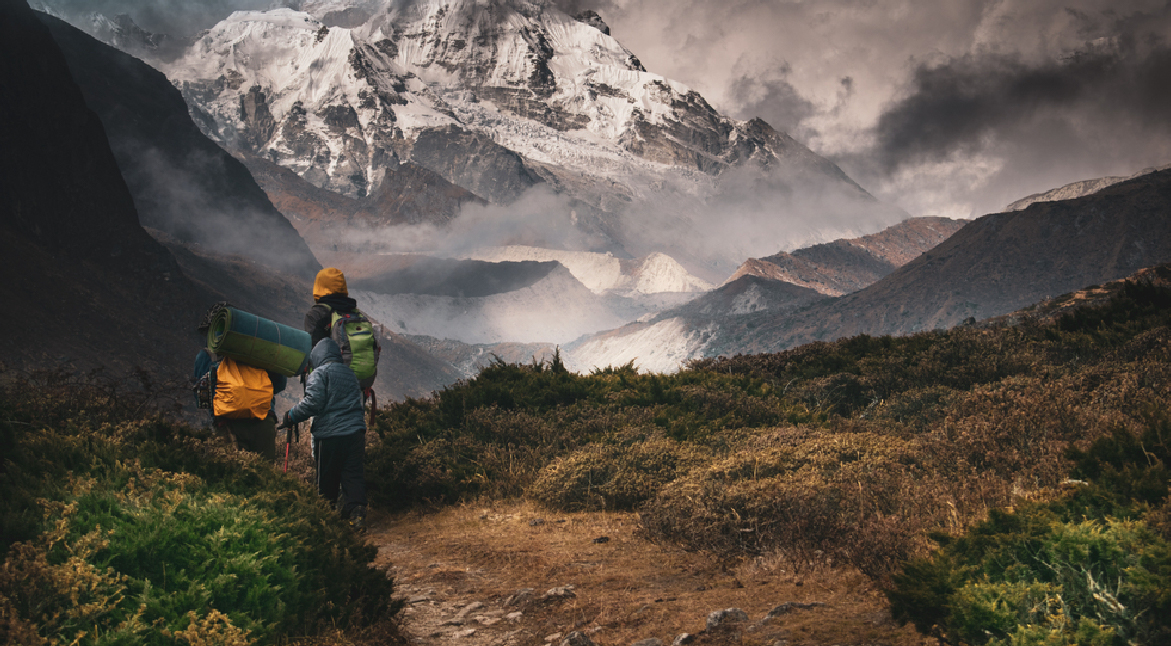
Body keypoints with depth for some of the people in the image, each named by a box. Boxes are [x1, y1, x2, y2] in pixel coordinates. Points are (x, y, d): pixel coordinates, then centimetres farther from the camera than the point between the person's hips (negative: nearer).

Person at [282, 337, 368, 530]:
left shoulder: (319, 374, -3)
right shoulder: (350, 373, 18)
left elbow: (314, 402, -14)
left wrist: (292, 416, -4)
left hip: (330, 434, -5)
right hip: (356, 431, 5)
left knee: (327, 477, 9)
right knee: (353, 472, 2)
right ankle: (356, 510, -14)